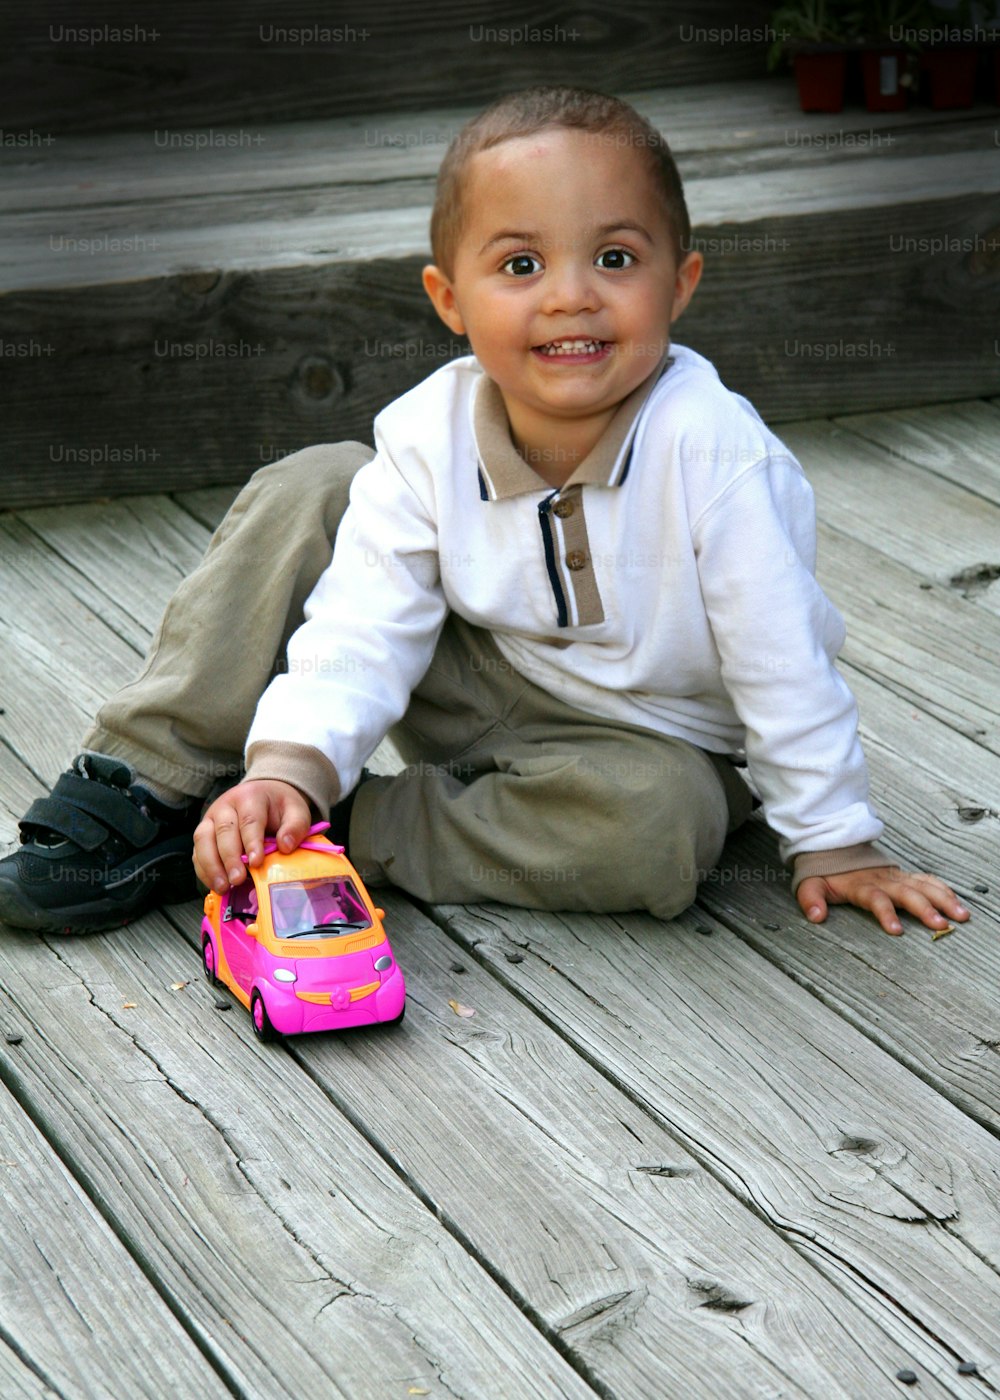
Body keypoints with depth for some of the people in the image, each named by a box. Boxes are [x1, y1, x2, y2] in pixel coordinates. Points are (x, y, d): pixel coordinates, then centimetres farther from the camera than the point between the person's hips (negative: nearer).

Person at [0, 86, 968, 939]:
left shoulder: (714, 453, -29)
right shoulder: (429, 438, -16)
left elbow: (784, 665, -22)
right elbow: (364, 627, -17)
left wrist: (834, 843, -15)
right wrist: (290, 766, -33)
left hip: (652, 742, -3)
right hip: (484, 691, 3)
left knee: (662, 826, -39)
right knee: (310, 491, -14)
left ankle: (342, 835, -23)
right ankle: (140, 787, -11)